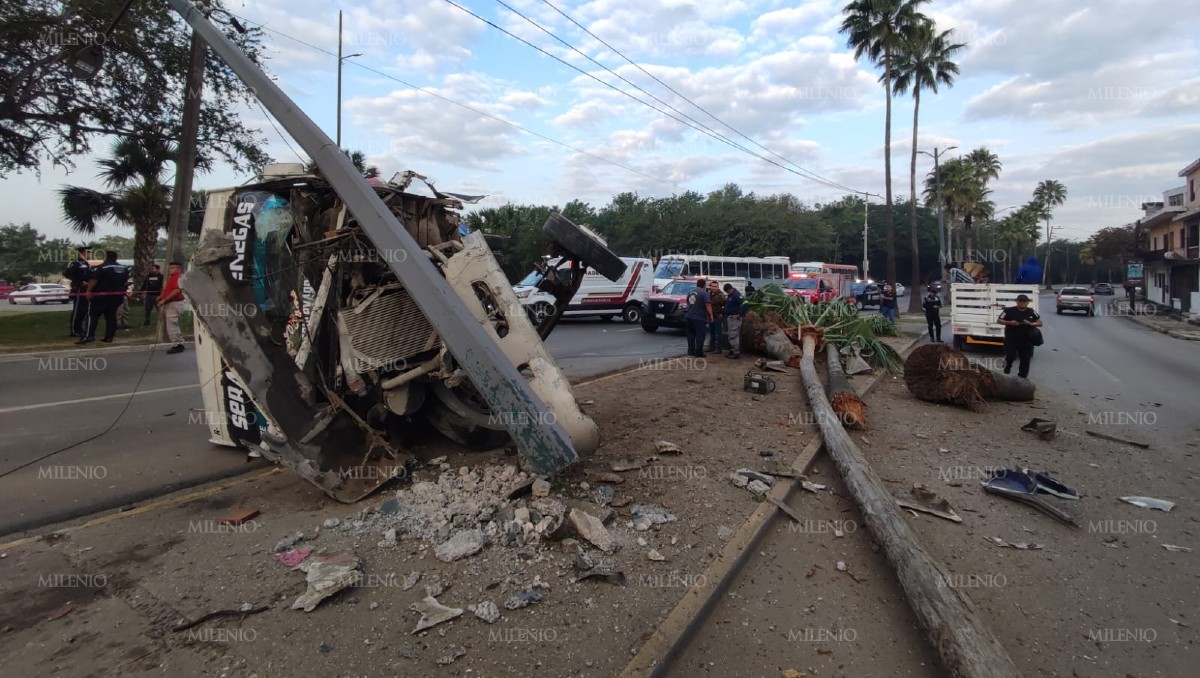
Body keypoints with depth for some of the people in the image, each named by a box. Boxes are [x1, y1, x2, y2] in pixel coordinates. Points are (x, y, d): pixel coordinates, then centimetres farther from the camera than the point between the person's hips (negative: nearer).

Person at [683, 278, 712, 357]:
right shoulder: (704, 293, -9)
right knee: (700, 335, -1)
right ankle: (698, 352, -2)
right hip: (699, 318, -6)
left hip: (689, 317, 6)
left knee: (691, 335, 12)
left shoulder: (690, 292, 13)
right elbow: (708, 305, -15)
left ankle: (691, 351, 15)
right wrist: (711, 316, -9)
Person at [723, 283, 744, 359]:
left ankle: (736, 353, -6)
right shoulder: (729, 296, 15)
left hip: (734, 318, -10)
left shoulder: (736, 295, -16)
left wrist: (740, 314, -22)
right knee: (731, 335, 15)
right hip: (729, 317, 10)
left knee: (734, 335, -9)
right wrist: (724, 313, 18)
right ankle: (732, 350, 23)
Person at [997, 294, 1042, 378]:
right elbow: (999, 321, 0)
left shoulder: (1031, 312, 7)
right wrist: (1009, 322, -18)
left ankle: (1022, 376, 20)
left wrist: (1031, 324, -10)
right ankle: (1007, 369, 17)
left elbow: (1040, 323, 11)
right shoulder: (1009, 311, -3)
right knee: (1010, 356, -13)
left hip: (1026, 341, 3)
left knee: (1025, 359, 7)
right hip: (1011, 340, -3)